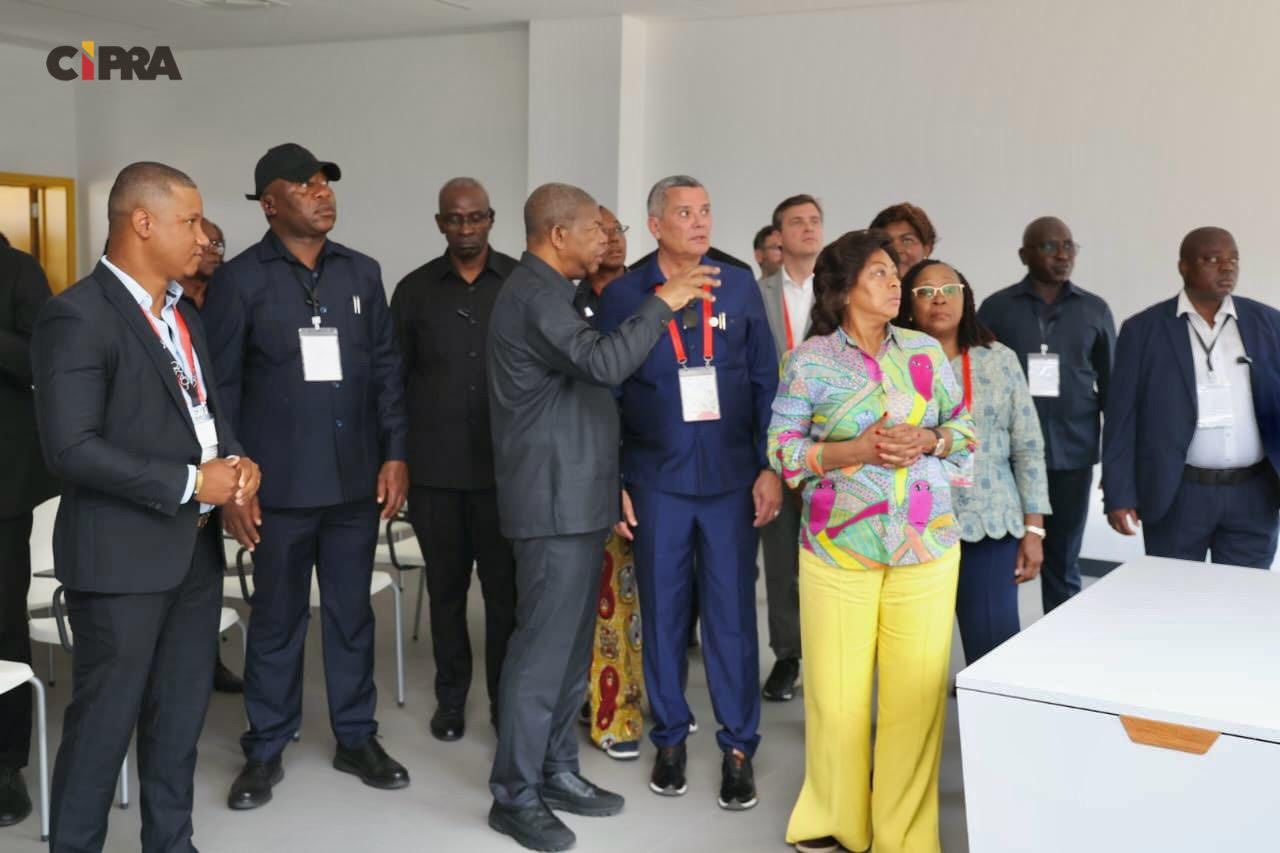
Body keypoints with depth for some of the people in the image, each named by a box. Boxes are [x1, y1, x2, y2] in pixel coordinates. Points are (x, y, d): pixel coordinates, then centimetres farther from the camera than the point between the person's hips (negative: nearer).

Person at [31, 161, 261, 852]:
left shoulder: (182, 314, 13)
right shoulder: (78, 316, -14)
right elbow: (71, 447, -21)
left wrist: (236, 459, -2)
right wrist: (189, 482, -19)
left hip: (195, 548, 8)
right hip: (122, 556, -8)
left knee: (181, 715, 16)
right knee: (103, 722, 4)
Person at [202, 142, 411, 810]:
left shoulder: (362, 272, 7)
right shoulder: (239, 280, -3)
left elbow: (385, 368, 8)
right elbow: (221, 387, -3)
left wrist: (395, 453, 1)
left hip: (356, 479, 3)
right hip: (279, 483, -3)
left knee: (352, 613, 12)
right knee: (276, 619, 9)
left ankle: (356, 738, 26)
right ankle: (265, 750, 23)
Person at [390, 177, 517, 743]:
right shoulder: (415, 290, 6)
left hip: (506, 463, -2)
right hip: (434, 466, 2)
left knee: (506, 587, 2)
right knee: (445, 587, 12)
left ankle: (507, 698, 17)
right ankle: (451, 697, 25)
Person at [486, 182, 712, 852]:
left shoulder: (549, 292, 17)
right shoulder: (534, 295, -15)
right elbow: (603, 362, -30)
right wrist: (662, 303, -18)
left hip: (575, 495, 10)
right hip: (554, 501, -10)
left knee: (570, 642, 15)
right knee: (543, 646, -4)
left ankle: (555, 771, 25)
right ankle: (514, 794, 6)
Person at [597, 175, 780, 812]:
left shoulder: (740, 289, 3)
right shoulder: (624, 295, 0)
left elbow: (765, 383, 5)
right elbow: (606, 393, 2)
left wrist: (769, 468, -1)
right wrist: (612, 483, -1)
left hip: (731, 479, 0)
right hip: (656, 480, 0)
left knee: (731, 614, 4)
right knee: (662, 612, 10)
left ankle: (738, 747, 17)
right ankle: (670, 738, 25)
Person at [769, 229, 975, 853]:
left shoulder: (927, 352, 6)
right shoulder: (809, 361, -3)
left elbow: (965, 430, 11)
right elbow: (782, 448, -3)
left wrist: (927, 441, -9)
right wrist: (854, 451, -15)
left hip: (925, 546, 2)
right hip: (838, 546, -2)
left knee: (918, 691, 4)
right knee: (837, 691, 5)